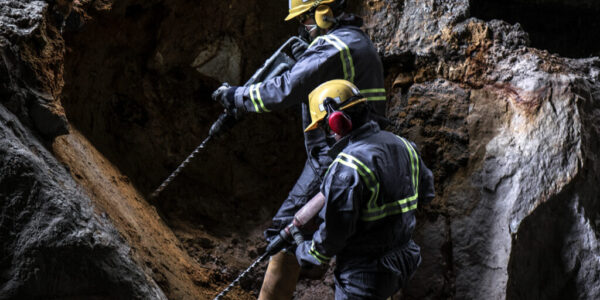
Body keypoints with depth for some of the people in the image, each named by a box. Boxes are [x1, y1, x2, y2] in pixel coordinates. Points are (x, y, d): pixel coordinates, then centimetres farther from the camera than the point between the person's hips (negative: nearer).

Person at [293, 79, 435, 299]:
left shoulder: (347, 167, -24)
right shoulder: (402, 145, 2)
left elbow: (335, 229, -22)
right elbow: (425, 193, 16)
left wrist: (307, 253, -4)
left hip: (364, 276, -8)